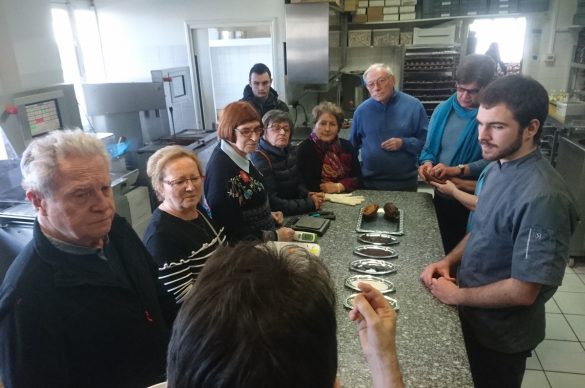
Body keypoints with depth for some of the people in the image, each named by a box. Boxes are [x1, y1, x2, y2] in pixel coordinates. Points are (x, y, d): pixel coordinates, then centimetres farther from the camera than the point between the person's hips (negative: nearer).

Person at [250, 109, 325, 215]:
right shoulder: (260, 159, -17)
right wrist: (310, 203, -17)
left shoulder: (291, 151, 5)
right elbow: (272, 203, -22)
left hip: (295, 214, 8)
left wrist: (307, 194, -5)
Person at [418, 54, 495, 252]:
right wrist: (428, 162, -13)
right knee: (440, 247, 21)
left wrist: (457, 170, -30)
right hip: (442, 196, 5)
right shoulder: (444, 109, 1)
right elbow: (429, 148, 7)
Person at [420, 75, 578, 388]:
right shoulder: (498, 167, -4)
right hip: (472, 314, 7)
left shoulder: (543, 197, -32)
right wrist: (449, 261, -4)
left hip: (501, 334, -7)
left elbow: (523, 292, -28)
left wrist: (458, 295, -17)